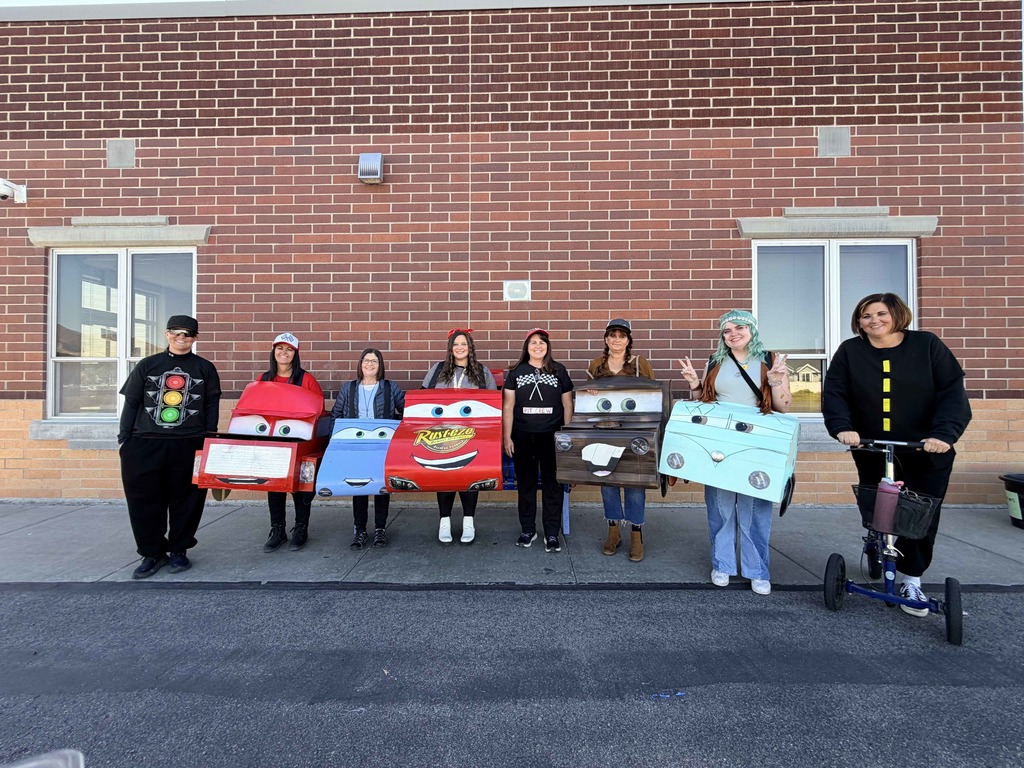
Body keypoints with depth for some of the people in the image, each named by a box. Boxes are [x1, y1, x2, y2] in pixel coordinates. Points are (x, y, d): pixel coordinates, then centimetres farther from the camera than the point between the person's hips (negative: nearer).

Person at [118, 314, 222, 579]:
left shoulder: (205, 368, 8)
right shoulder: (147, 365, 10)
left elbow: (212, 406, 7)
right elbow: (131, 403, 10)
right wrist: (123, 438, 5)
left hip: (190, 445, -1)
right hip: (144, 445, 1)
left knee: (186, 499, 4)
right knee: (145, 499, 4)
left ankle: (179, 550, 20)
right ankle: (153, 553, 19)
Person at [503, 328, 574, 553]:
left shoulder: (559, 371, 5)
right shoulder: (516, 372, 5)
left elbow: (567, 405, 7)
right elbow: (508, 406, 4)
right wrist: (506, 437, -1)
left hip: (552, 436, 0)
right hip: (523, 437, 1)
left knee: (553, 484, 3)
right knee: (526, 483, 9)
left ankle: (552, 534, 14)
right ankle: (527, 530, 23)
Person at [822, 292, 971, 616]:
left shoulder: (927, 345, -3)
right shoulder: (849, 351, -1)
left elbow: (952, 391, -9)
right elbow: (834, 393, -7)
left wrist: (945, 432, -23)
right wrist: (842, 427, -25)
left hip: (926, 452, 0)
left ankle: (911, 581, 17)